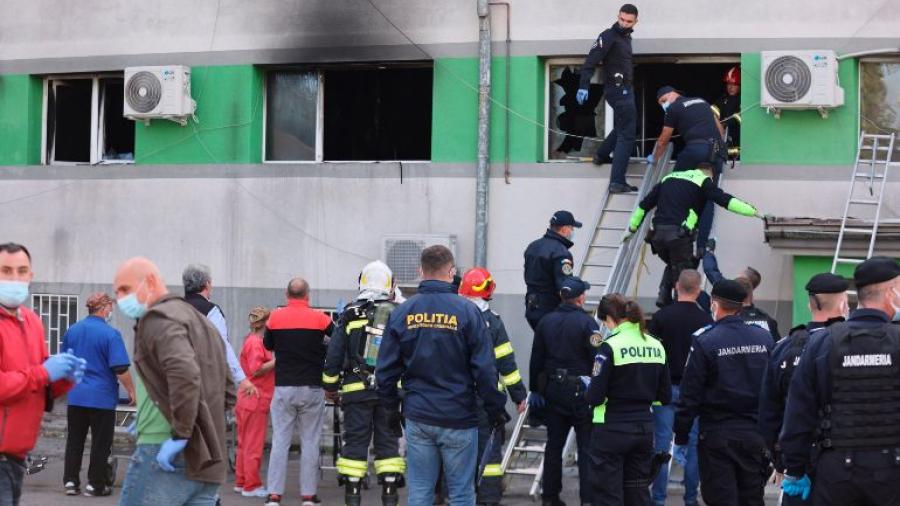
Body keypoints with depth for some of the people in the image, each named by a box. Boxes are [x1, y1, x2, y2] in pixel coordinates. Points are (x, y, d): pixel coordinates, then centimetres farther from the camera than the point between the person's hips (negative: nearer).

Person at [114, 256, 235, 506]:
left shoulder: (157, 319, -6)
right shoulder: (202, 322, 23)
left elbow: (184, 372, -24)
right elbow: (228, 392, 26)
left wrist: (179, 434, -21)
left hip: (166, 454, -9)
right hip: (208, 462, 9)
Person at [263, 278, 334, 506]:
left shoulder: (275, 317, -1)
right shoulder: (319, 318, -5)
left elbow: (268, 345, 15)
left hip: (283, 388, 1)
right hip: (312, 388, -1)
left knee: (280, 441, 4)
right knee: (310, 442, 4)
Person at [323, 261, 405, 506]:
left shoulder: (351, 313, 0)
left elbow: (334, 353, 1)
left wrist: (330, 385, 10)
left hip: (357, 388, -1)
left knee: (355, 441, 3)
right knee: (388, 441, 7)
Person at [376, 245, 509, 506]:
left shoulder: (401, 313, 1)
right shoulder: (467, 311, -8)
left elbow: (385, 370, 4)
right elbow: (485, 369, -9)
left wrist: (392, 408, 17)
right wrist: (495, 408, 1)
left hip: (417, 418, 3)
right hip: (459, 417, -3)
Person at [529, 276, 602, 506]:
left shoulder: (546, 322, 6)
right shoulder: (587, 323, -11)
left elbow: (536, 359, 10)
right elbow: (597, 359, -14)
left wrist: (535, 390, 17)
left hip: (553, 390, 5)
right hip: (581, 392, -5)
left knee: (554, 444, 13)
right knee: (587, 448, 0)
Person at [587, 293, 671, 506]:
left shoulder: (610, 347, -14)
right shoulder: (656, 346, 4)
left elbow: (595, 397, -15)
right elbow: (664, 397, 8)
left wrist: (586, 387, 6)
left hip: (612, 430, -6)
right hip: (644, 429, 6)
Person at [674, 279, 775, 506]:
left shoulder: (705, 342, -10)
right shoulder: (764, 338, 2)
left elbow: (690, 395, -9)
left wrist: (681, 436, -2)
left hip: (717, 436, -4)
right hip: (756, 434, 4)